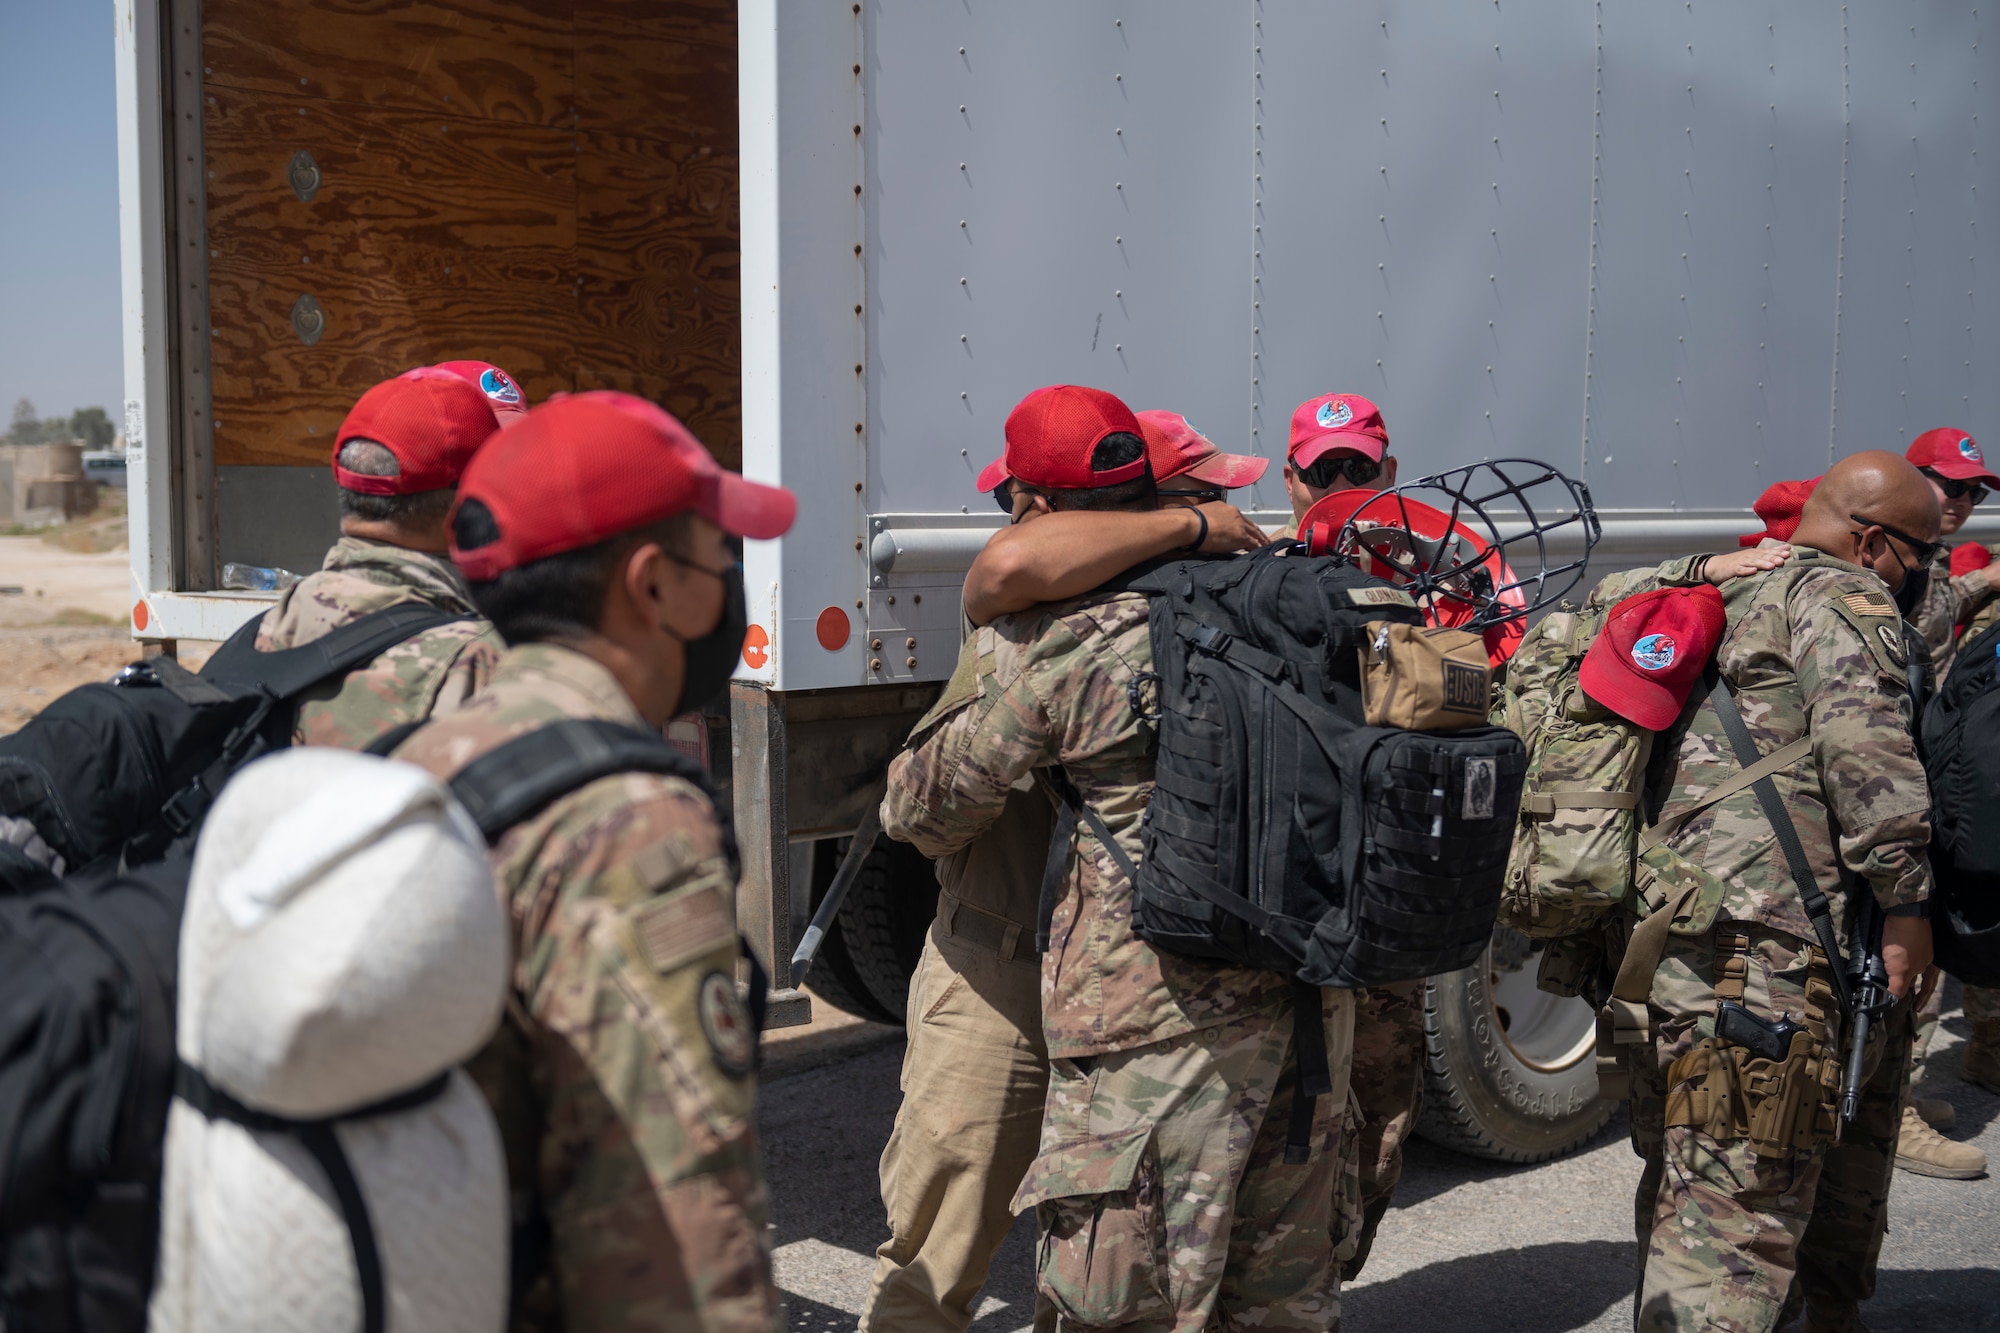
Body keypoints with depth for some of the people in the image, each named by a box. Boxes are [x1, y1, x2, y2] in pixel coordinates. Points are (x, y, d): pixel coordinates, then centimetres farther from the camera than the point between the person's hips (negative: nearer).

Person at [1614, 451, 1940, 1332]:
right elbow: (1864, 742, -16)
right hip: (1773, 943, -10)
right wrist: (1906, 899, -14)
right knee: (1736, 1212, -12)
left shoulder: (1727, 604, 25)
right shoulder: (1840, 594, -3)